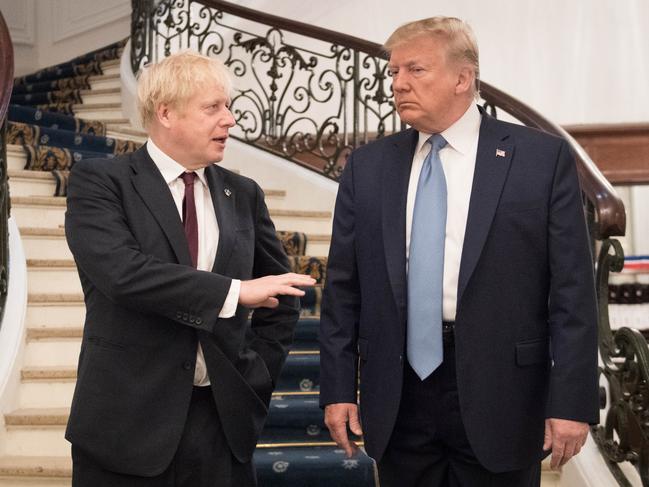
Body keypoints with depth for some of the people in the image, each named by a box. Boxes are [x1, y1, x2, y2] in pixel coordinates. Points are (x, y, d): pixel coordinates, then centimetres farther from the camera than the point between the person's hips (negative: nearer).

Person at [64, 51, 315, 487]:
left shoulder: (243, 194, 9)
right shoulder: (99, 182, -4)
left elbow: (280, 297, 18)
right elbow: (122, 271, -21)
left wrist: (255, 378, 7)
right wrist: (234, 291, -21)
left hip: (222, 420, 4)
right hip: (128, 421, -3)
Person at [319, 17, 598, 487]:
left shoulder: (543, 158, -3)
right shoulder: (367, 166, 6)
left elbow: (572, 290, -6)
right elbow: (343, 287, 7)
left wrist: (572, 401, -10)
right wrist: (338, 387, 2)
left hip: (498, 395, -2)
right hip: (398, 398, 3)